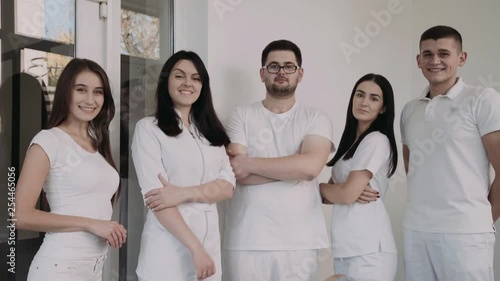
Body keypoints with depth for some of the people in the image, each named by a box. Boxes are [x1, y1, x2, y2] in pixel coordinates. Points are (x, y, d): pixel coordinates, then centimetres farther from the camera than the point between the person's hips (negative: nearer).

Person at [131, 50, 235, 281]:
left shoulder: (211, 131, 11)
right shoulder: (148, 128, -4)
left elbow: (227, 186, 1)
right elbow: (154, 194, -13)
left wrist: (183, 193, -17)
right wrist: (195, 248, -18)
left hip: (210, 243, 5)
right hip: (168, 249, -5)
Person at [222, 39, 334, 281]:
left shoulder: (316, 119, 4)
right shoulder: (242, 116, 4)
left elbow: (310, 166, -14)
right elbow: (241, 176, -9)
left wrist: (250, 164, -10)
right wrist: (294, 167, -11)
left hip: (299, 242, 1)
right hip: (247, 241, 0)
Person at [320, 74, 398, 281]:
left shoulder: (377, 140, -10)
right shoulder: (351, 141, 16)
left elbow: (347, 194, -15)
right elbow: (336, 191, 12)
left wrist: (318, 187, 3)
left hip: (368, 250, -8)